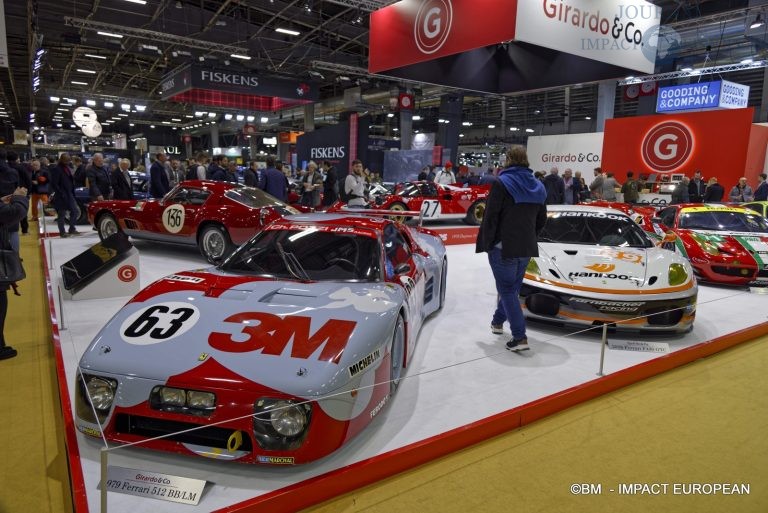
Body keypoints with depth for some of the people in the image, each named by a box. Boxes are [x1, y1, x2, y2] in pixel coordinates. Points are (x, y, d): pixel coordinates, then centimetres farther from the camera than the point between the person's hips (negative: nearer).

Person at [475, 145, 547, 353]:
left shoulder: (502, 183, -12)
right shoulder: (537, 186, 9)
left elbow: (490, 217, -15)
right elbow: (541, 219, 13)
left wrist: (486, 243, -7)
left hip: (503, 246, -7)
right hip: (527, 248, 7)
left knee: (508, 290, -1)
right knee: (512, 286, 20)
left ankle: (519, 337, -8)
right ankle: (498, 321, 40)